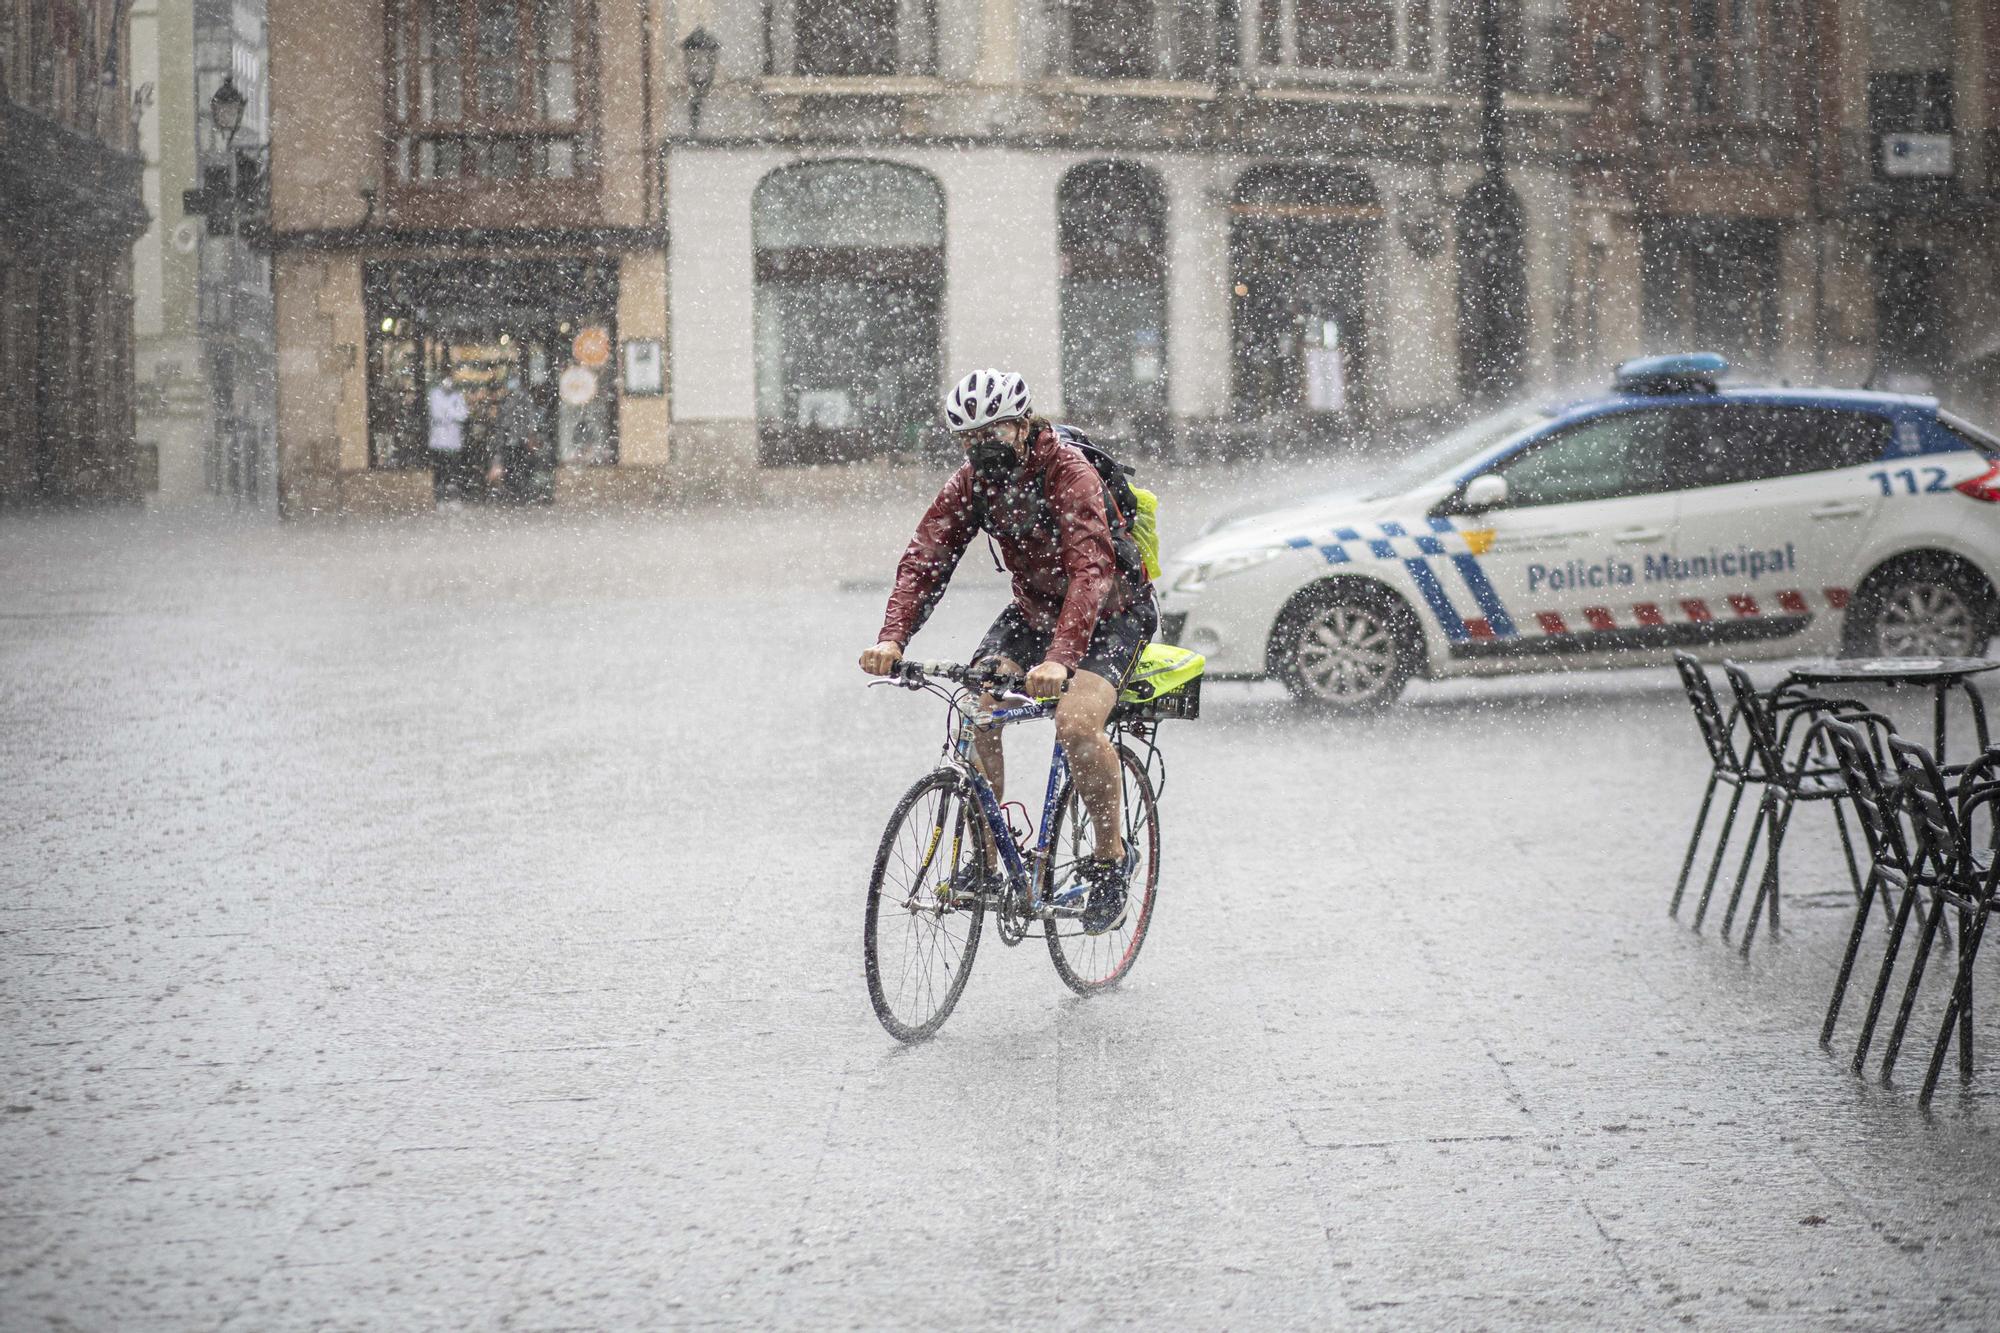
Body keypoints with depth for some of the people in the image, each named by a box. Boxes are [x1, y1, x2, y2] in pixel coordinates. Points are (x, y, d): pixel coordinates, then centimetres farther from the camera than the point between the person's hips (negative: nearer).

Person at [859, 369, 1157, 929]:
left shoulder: (1070, 474, -29)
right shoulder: (970, 484, -10)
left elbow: (1090, 571, -41)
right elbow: (924, 561, -18)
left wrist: (1061, 658, -56)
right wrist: (891, 638, -36)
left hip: (1110, 613, -6)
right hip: (1033, 609, 6)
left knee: (1076, 722, -28)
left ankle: (1112, 857, -8)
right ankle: (984, 860, -2)